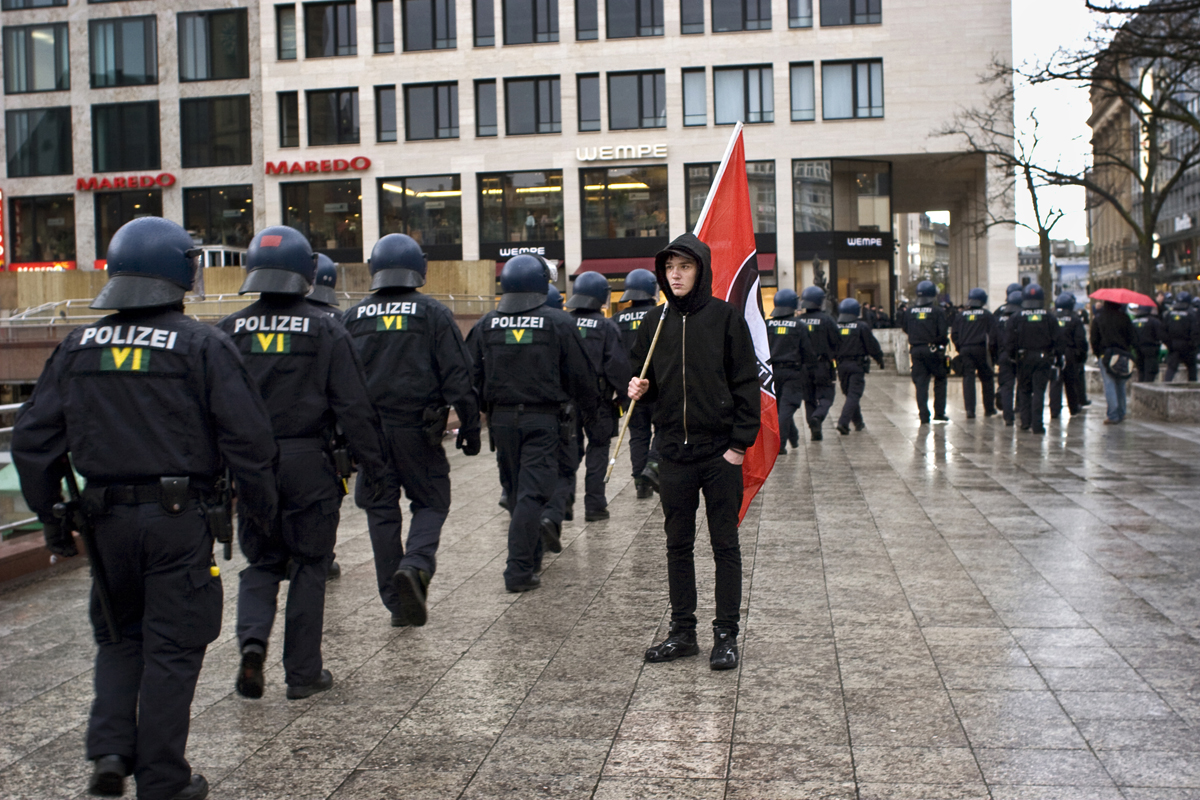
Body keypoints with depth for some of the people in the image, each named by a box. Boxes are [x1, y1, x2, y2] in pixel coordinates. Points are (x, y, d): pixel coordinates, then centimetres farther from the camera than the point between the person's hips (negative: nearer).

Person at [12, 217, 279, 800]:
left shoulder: (77, 347, 5)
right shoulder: (201, 346, -8)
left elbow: (31, 439, 7)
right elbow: (246, 434, -13)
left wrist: (50, 516, 16)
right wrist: (260, 504, 1)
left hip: (106, 517, 4)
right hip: (180, 517, -4)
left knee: (118, 637, 22)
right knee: (171, 647, 6)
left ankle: (110, 749, 10)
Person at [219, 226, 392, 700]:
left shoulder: (229, 331, 2)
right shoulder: (325, 332, -5)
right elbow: (353, 407, -7)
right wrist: (372, 465, -1)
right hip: (307, 463, -2)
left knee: (262, 562, 18)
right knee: (309, 567, 8)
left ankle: (252, 639, -6)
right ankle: (303, 674, 13)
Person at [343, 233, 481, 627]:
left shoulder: (353, 317, 7)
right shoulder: (433, 314, -2)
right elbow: (457, 376, -5)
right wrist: (470, 425, 0)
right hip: (417, 429, -3)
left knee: (381, 512, 10)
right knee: (431, 502, 10)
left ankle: (396, 602, 12)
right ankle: (416, 564, -17)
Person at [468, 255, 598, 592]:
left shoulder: (487, 324, 3)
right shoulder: (559, 323, -5)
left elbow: (471, 375, 6)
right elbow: (580, 375, -1)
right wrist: (590, 411, 13)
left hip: (502, 418, 4)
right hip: (543, 418, -4)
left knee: (516, 491, 17)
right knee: (533, 492, -4)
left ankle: (528, 557, 30)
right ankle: (519, 569, -9)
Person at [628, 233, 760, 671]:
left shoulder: (725, 317, -5)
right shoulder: (656, 321, 7)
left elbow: (746, 383, -5)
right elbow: (644, 376, 18)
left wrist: (740, 442, -10)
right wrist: (638, 386, -6)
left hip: (720, 452, -4)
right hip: (674, 452, 4)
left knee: (725, 545, 5)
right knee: (678, 545, 11)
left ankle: (726, 635, 13)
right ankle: (683, 632, 22)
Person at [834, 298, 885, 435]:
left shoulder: (835, 327, 2)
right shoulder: (861, 327, -8)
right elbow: (872, 345, -3)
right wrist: (879, 359, 11)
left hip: (842, 365, 5)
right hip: (857, 365, -5)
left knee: (849, 394, 17)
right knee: (854, 395, -6)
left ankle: (858, 422, 28)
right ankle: (843, 422, -21)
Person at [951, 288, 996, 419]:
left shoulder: (960, 315, 9)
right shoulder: (987, 315, 3)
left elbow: (954, 334, 8)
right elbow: (993, 334, 0)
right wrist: (991, 348, 8)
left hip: (965, 349, 2)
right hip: (981, 349, -2)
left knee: (968, 378, 0)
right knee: (986, 379, 9)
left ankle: (969, 409, -10)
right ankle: (989, 409, 15)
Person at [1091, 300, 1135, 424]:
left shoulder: (1098, 317, -2)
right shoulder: (1124, 317, -1)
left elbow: (1094, 339, 0)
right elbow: (1132, 337, 1)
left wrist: (1097, 353, 10)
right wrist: (1128, 351, 13)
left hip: (1105, 354, -2)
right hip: (1122, 355, 2)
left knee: (1109, 385, -3)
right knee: (1120, 385, 13)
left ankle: (1113, 415, -10)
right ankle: (1121, 413, 18)